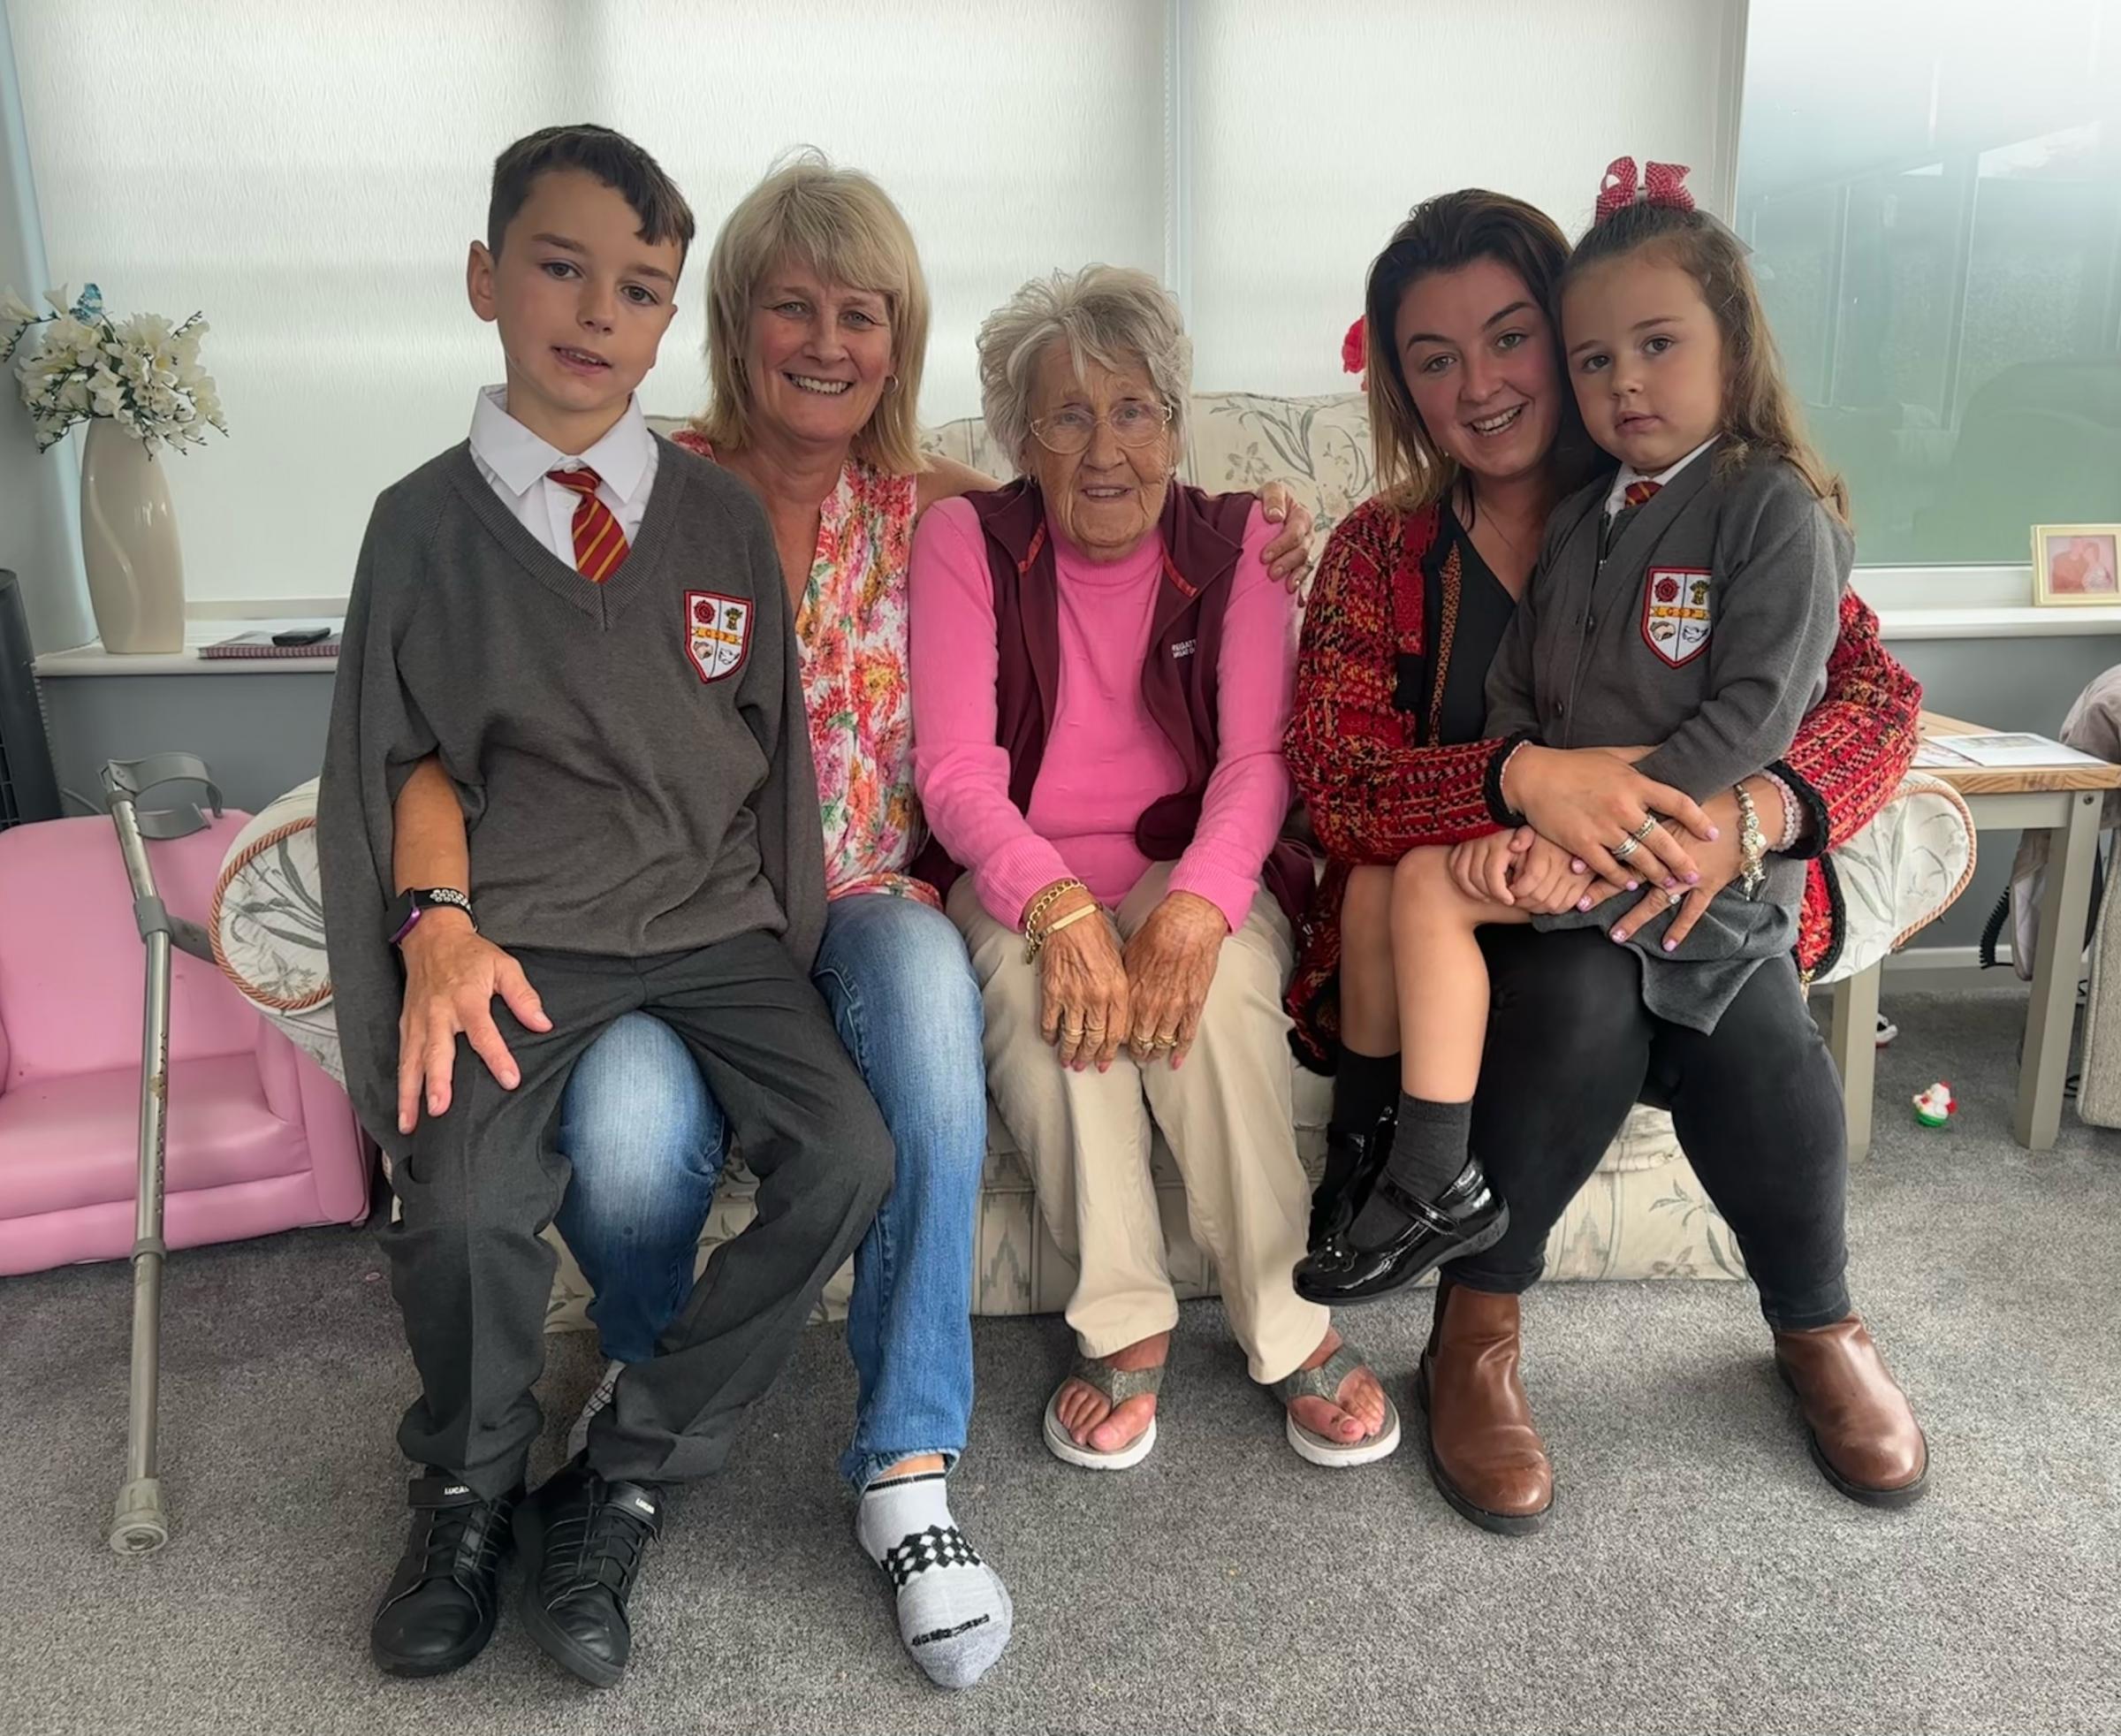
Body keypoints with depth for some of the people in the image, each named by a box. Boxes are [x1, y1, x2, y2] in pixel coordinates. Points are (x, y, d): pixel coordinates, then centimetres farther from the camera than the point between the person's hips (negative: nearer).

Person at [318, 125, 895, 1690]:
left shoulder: (724, 518, 5)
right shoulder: (425, 522, 2)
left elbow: (777, 744, 9)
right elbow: (382, 767, 7)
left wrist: (789, 950, 2)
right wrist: (437, 931, -6)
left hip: (717, 929, 2)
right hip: (518, 941, -1)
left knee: (848, 1158, -19)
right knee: (466, 1199, -25)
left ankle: (625, 1479, 2)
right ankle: (470, 1487, 10)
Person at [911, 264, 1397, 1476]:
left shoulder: (1235, 543, 3)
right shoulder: (966, 542, 0)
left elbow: (1258, 757, -9)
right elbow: (956, 771, -11)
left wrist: (1196, 904, -29)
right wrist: (1057, 902, -30)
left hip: (1198, 874, 1)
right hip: (1022, 880, 0)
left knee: (1213, 981, -32)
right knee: (1038, 971, -33)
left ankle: (1293, 1329, -16)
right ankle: (1127, 1326, -18)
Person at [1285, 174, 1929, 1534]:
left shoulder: (1706, 515, 4)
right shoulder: (1382, 551, 3)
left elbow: (1875, 692, -5)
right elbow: (1334, 780, -11)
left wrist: (1754, 812, -27)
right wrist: (1523, 778, -30)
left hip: (1694, 907, 1)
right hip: (1474, 925, -1)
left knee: (1749, 1015, -31)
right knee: (1584, 992, -33)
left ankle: (1818, 1323, 1)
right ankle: (1475, 1339, -10)